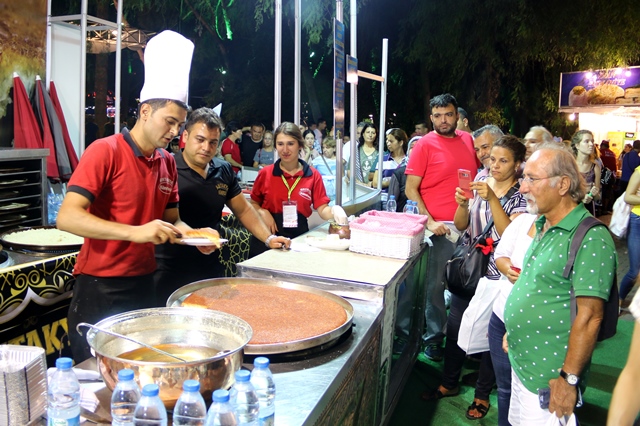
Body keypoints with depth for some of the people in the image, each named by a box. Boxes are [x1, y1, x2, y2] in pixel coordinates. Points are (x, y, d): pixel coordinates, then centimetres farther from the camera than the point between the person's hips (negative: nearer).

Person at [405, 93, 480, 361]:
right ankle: (433, 337, 21)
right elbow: (411, 189, -8)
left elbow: (478, 176, 21)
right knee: (436, 284, 5)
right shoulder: (425, 144, -5)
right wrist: (429, 221, -16)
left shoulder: (468, 140, 9)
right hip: (441, 228, -4)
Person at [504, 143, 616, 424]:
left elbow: (589, 317, -23)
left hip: (548, 378, -8)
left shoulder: (591, 239, -21)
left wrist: (569, 379, -20)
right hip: (521, 361, 8)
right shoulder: (543, 226, 7)